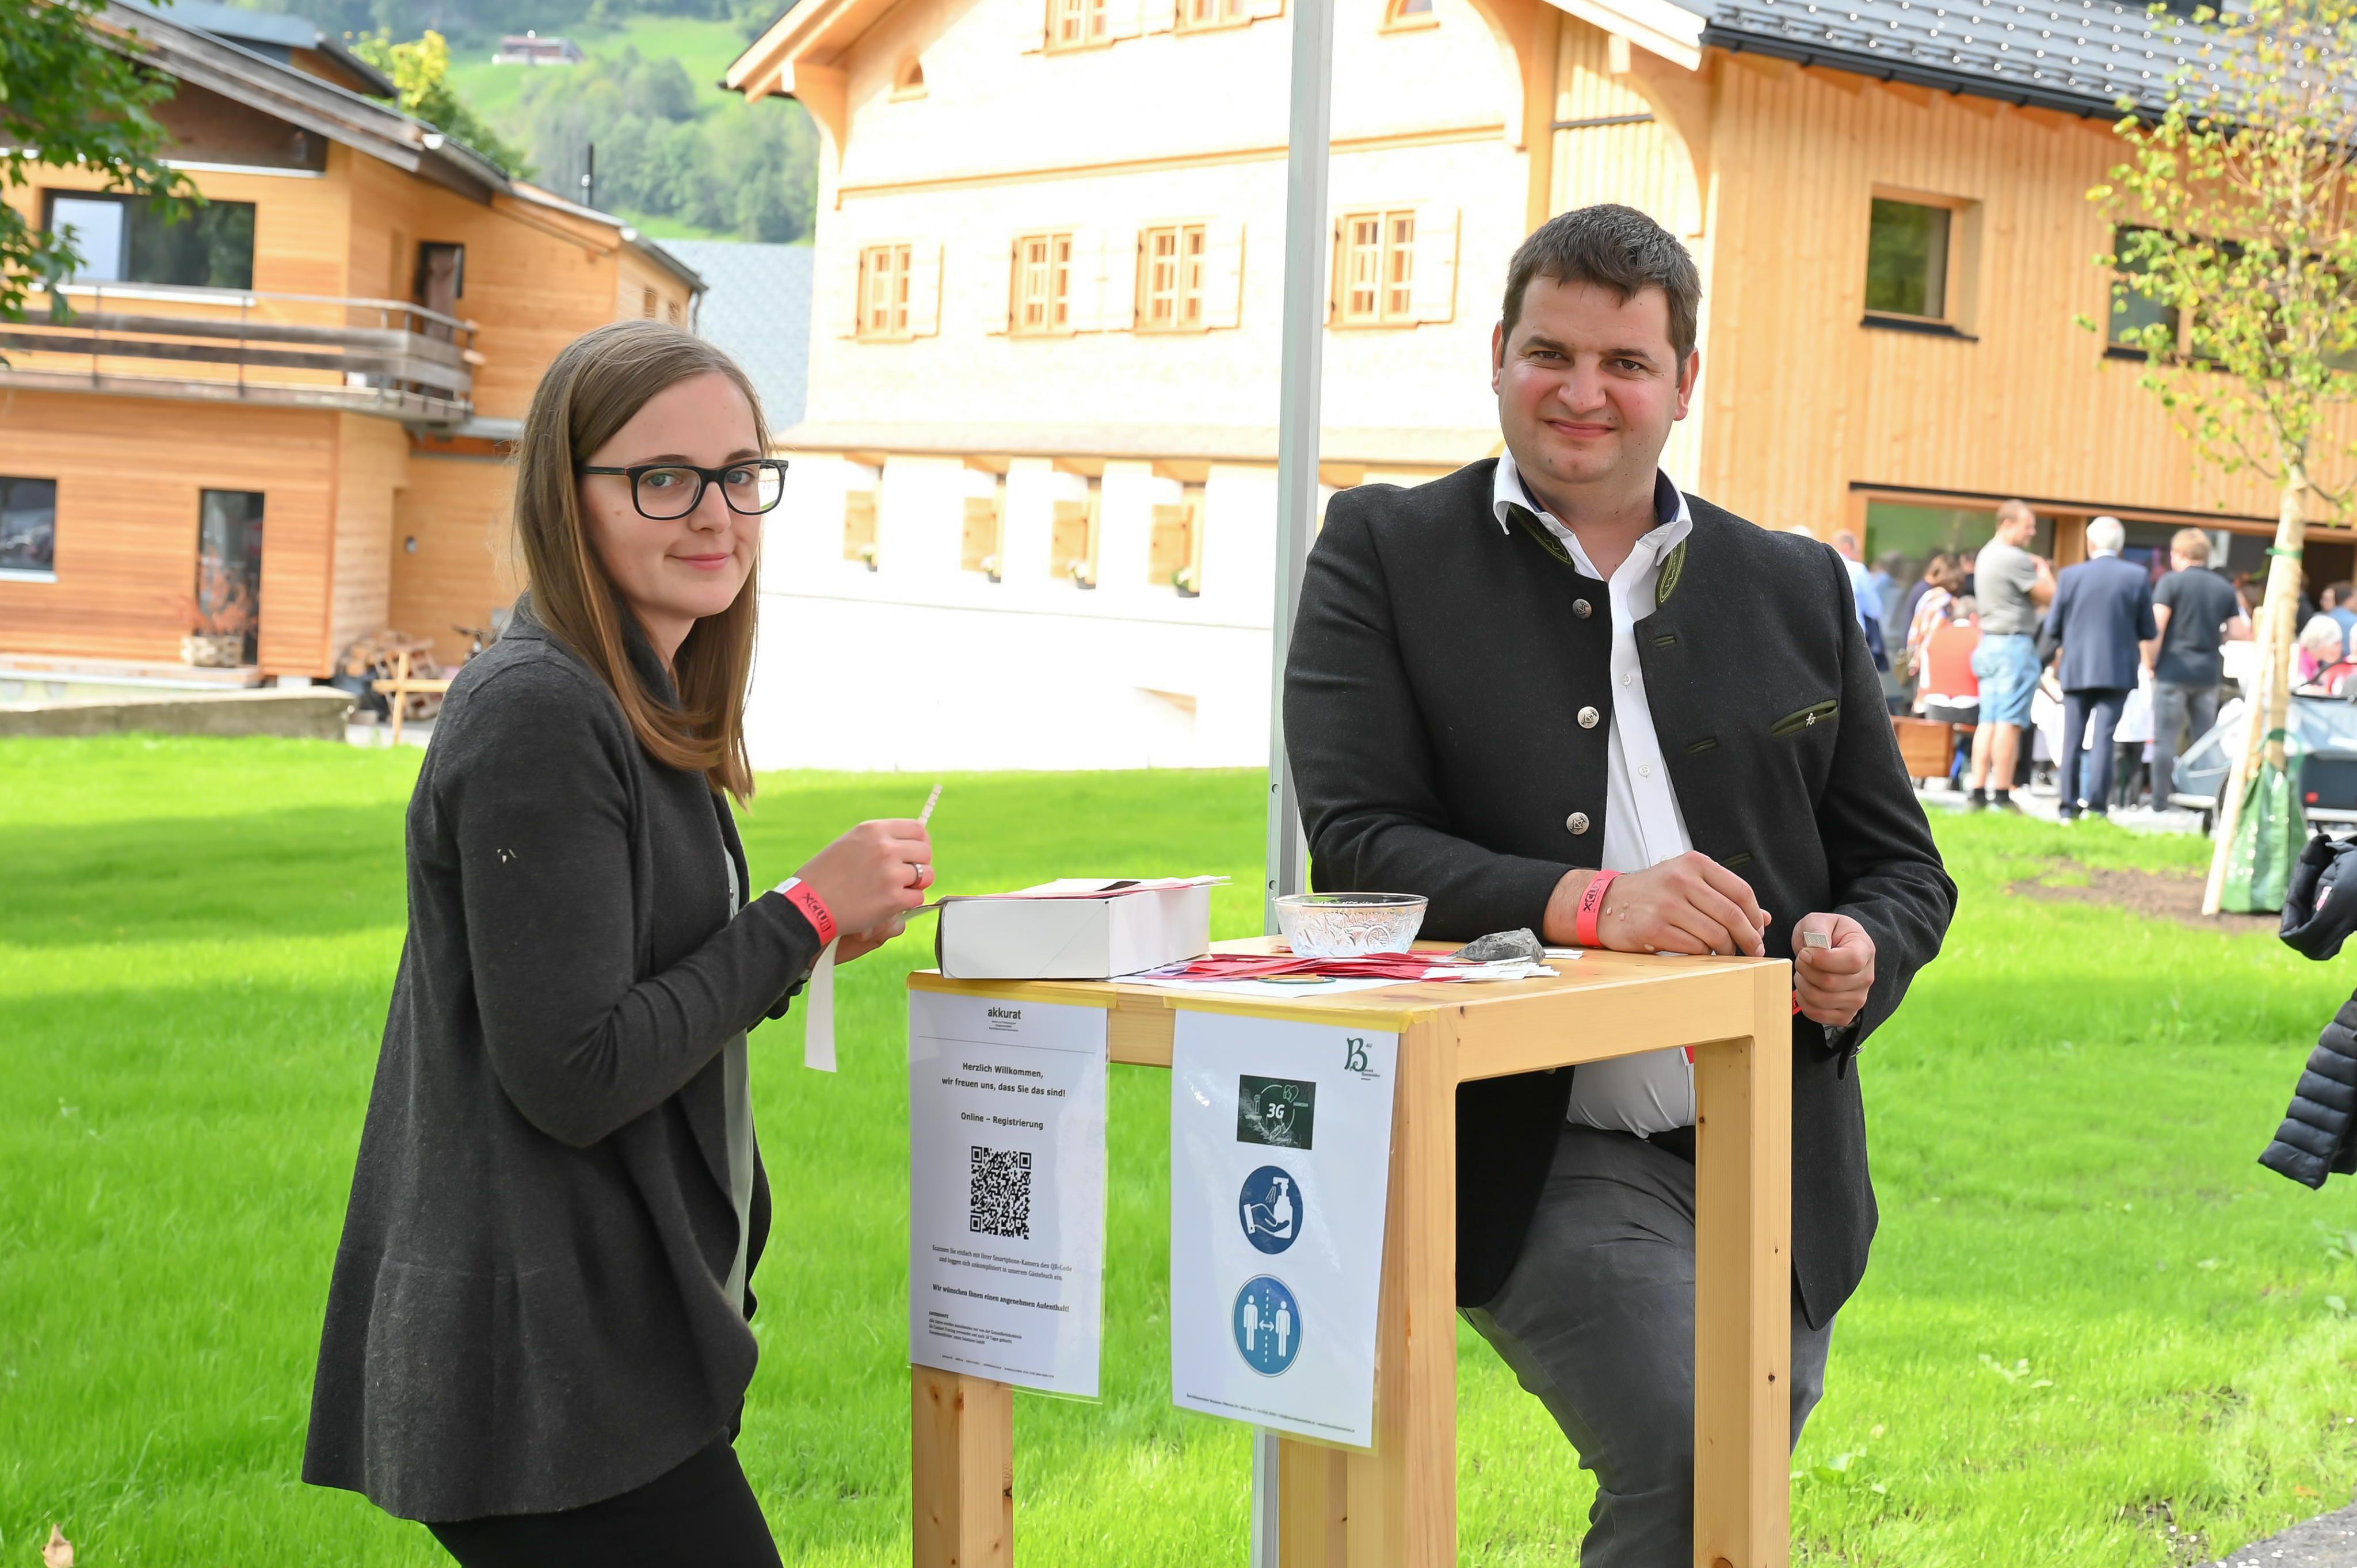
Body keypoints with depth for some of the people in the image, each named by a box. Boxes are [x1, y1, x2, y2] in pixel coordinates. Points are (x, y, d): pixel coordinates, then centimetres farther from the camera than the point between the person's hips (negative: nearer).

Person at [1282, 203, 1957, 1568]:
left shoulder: (1798, 588, 10)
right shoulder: (1385, 553, 1)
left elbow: (1903, 864, 14)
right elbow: (1357, 842, -10)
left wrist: (1863, 954, -10)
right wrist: (1579, 901, -25)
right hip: (1546, 1151, -4)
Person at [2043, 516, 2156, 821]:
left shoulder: (2070, 576, -3)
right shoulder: (2138, 577, -3)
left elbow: (2052, 629, 0)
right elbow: (2149, 632, -1)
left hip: (2076, 669, 0)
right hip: (2118, 670, 0)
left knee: (2072, 738, 6)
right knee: (2104, 738, 1)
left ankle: (2068, 805, 6)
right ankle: (2097, 805, -3)